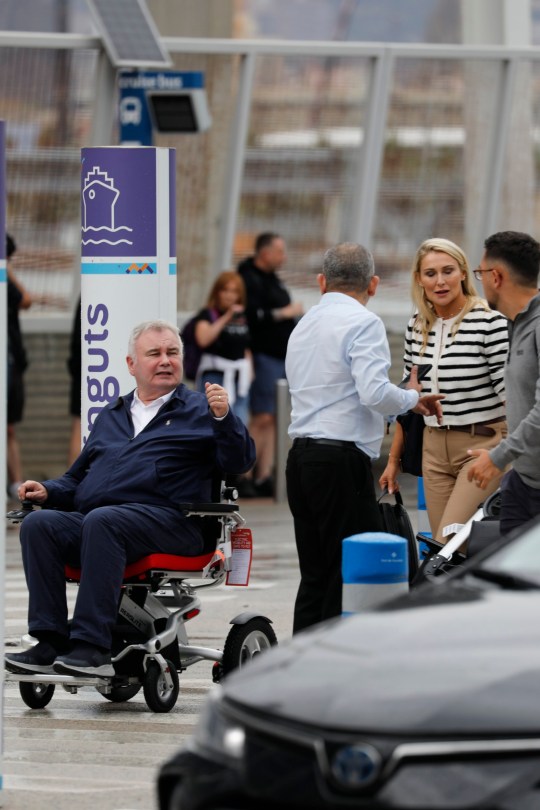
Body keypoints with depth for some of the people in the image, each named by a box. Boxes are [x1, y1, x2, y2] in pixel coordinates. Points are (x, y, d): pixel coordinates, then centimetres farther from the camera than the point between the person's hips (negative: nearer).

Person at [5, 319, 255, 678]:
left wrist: (223, 418, -15)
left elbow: (239, 461, 1)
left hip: (166, 519, -5)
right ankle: (50, 644, -29)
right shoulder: (111, 417, 31)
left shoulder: (199, 410, 15)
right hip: (90, 521, 5)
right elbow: (78, 477, 34)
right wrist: (47, 491, 14)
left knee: (102, 521, -35)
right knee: (39, 523, -22)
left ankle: (92, 646, -41)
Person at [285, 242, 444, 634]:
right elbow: (374, 392, -20)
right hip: (342, 461, -8)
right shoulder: (363, 322, -7)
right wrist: (411, 399, -1)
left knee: (316, 576, 10)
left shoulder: (304, 326, 19)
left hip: (300, 458, 8)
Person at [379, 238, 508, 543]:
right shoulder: (417, 328, 8)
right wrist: (394, 459, 18)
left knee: (447, 544, -18)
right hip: (435, 449, 6)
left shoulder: (490, 323, -11)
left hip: (483, 446, -6)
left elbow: (509, 393, -10)